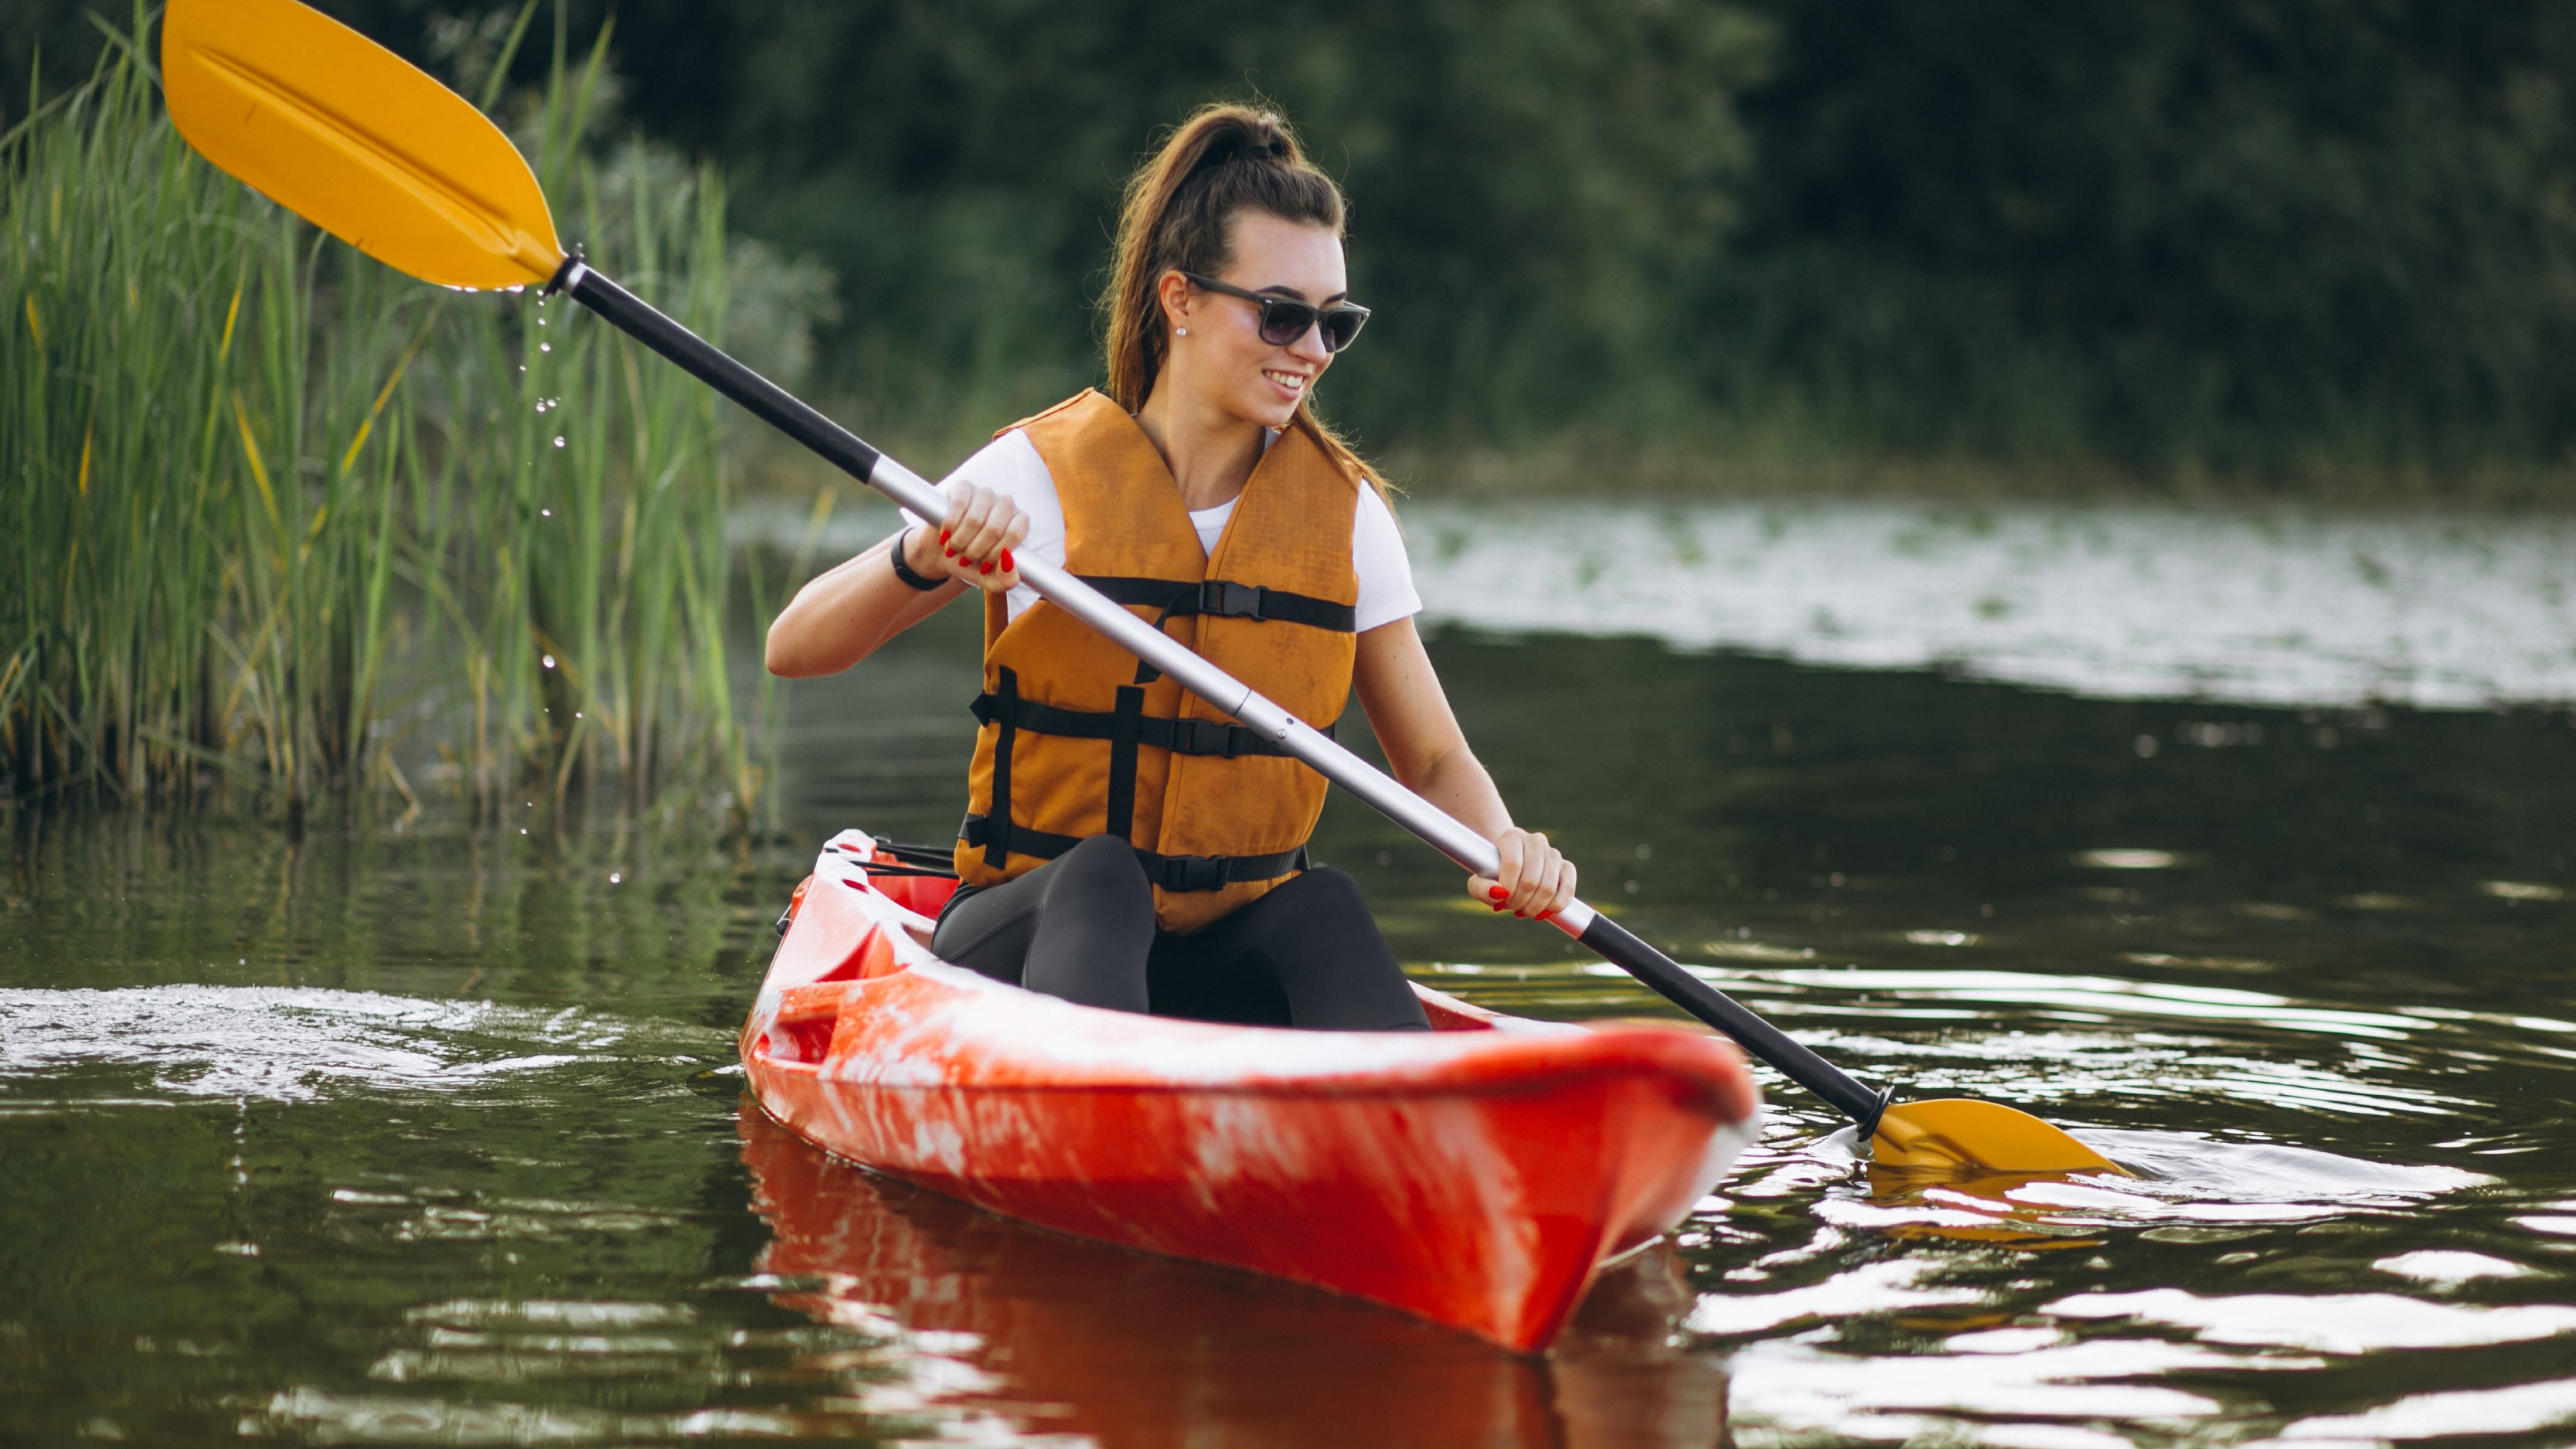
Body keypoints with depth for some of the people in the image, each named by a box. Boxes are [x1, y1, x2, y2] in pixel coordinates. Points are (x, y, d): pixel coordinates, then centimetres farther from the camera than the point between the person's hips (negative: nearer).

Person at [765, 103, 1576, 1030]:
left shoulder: (1343, 509, 6)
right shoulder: (1039, 475, -5)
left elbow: (1435, 762, 10)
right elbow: (794, 649, -9)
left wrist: (1502, 845, -13)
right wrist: (920, 562, -29)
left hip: (1228, 959, 3)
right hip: (1033, 936, -3)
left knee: (1323, 906, -29)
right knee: (1101, 873, -35)